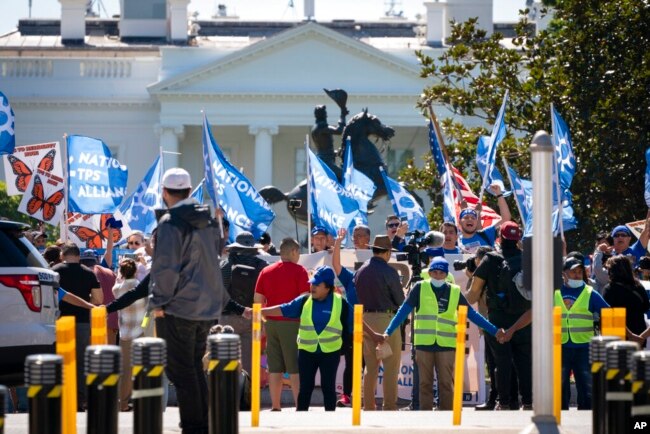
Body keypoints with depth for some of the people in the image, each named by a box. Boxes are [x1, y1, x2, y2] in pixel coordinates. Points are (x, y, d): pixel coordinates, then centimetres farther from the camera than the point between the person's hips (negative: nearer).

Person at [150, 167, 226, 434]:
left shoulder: (170, 223, -14)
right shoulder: (208, 220, 10)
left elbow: (166, 267, -19)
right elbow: (218, 250, 20)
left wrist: (158, 302, -11)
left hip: (179, 308, -8)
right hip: (209, 307, 8)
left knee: (181, 371, -2)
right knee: (195, 367, 17)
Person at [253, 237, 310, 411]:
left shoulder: (266, 271, 9)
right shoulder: (299, 271, -6)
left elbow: (257, 299, 8)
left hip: (271, 323, 5)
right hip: (292, 323, -5)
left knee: (275, 368, 7)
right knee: (295, 368, -3)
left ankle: (275, 407, 7)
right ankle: (300, 405, -6)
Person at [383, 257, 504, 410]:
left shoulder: (454, 292, 8)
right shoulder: (420, 288, 4)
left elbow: (472, 314, 13)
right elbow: (403, 311, 3)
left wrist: (494, 331, 10)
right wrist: (388, 332, -5)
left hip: (446, 345, 1)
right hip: (424, 344, -1)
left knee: (446, 383, -2)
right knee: (425, 383, 4)